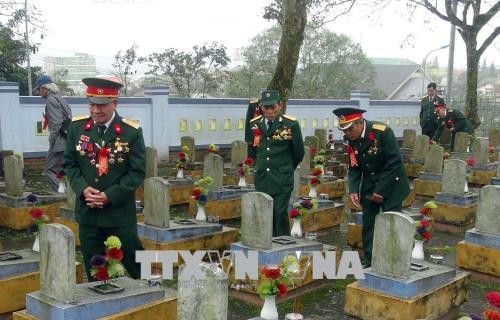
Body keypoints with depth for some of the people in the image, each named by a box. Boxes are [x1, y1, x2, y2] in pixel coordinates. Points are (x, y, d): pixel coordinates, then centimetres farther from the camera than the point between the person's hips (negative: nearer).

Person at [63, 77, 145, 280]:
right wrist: (83, 189, -11)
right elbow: (69, 163, 7)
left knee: (137, 267, 8)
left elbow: (137, 171, -8)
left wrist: (110, 196, -17)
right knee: (94, 275, 14)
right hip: (88, 213, 3)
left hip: (120, 213, -3)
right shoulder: (77, 127, 2)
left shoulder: (132, 132, -8)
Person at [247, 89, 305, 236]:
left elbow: (299, 153, 3)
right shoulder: (254, 124, 4)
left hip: (282, 180, -4)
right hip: (262, 179, 4)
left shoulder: (291, 124, -7)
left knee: (280, 214, -7)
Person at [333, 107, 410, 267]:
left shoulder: (382, 132, -23)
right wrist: (353, 190, -14)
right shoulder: (350, 140, -6)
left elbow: (395, 163, -21)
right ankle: (370, 263, 16)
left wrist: (381, 190, -20)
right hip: (369, 185, 5)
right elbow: (354, 168, 1)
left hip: (390, 184, -5)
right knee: (368, 224, 6)